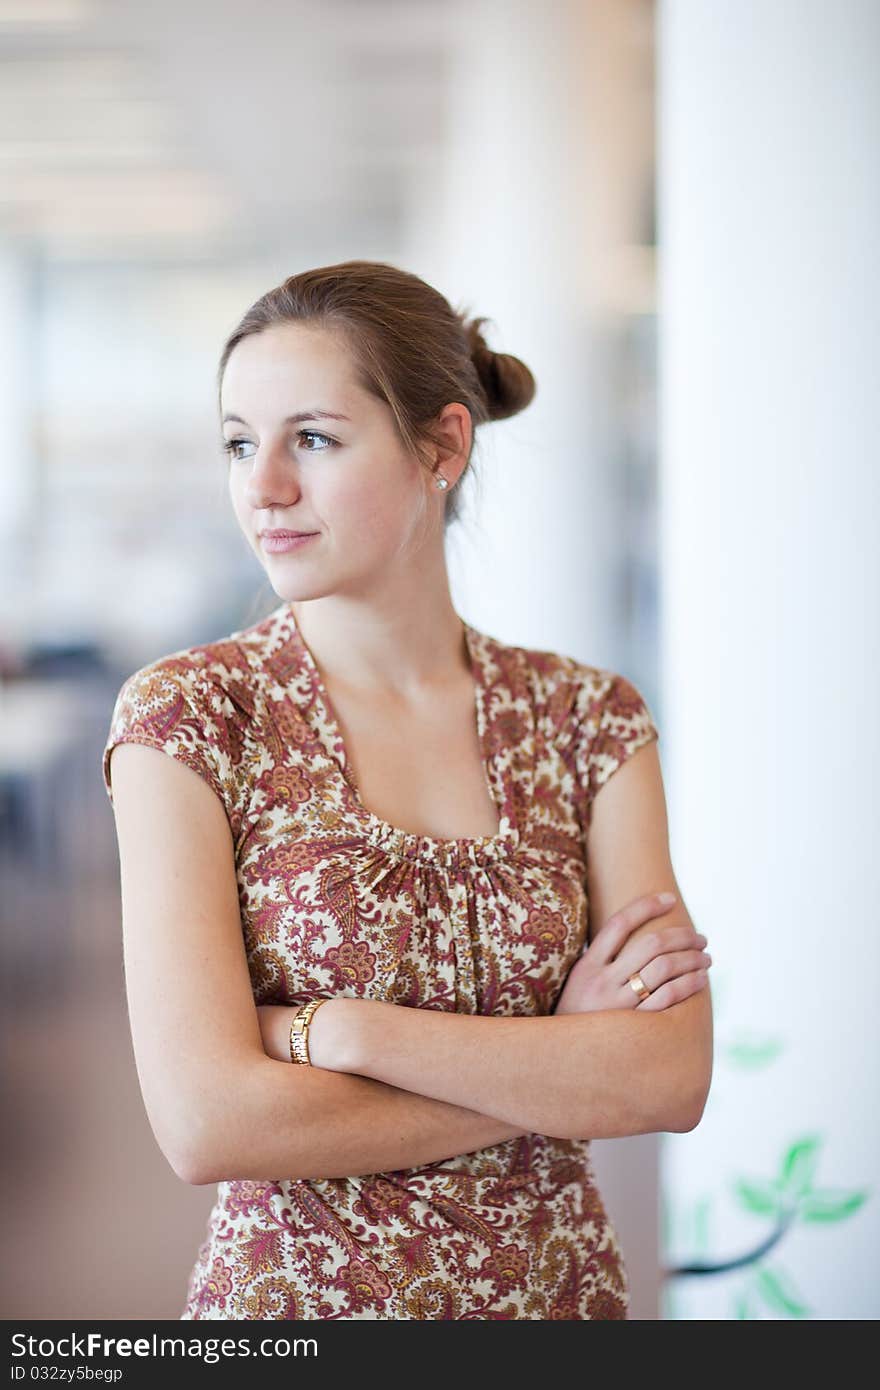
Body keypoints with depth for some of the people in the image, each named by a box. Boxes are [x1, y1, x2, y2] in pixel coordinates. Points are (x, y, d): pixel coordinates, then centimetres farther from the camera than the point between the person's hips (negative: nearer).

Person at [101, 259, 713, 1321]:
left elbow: (677, 1077, -13)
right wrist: (567, 1072, -16)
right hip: (296, 1290, -2)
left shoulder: (590, 717, -3)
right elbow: (207, 1122, -20)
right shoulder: (189, 716, -11)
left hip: (561, 1281, 3)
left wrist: (336, 1030, -20)